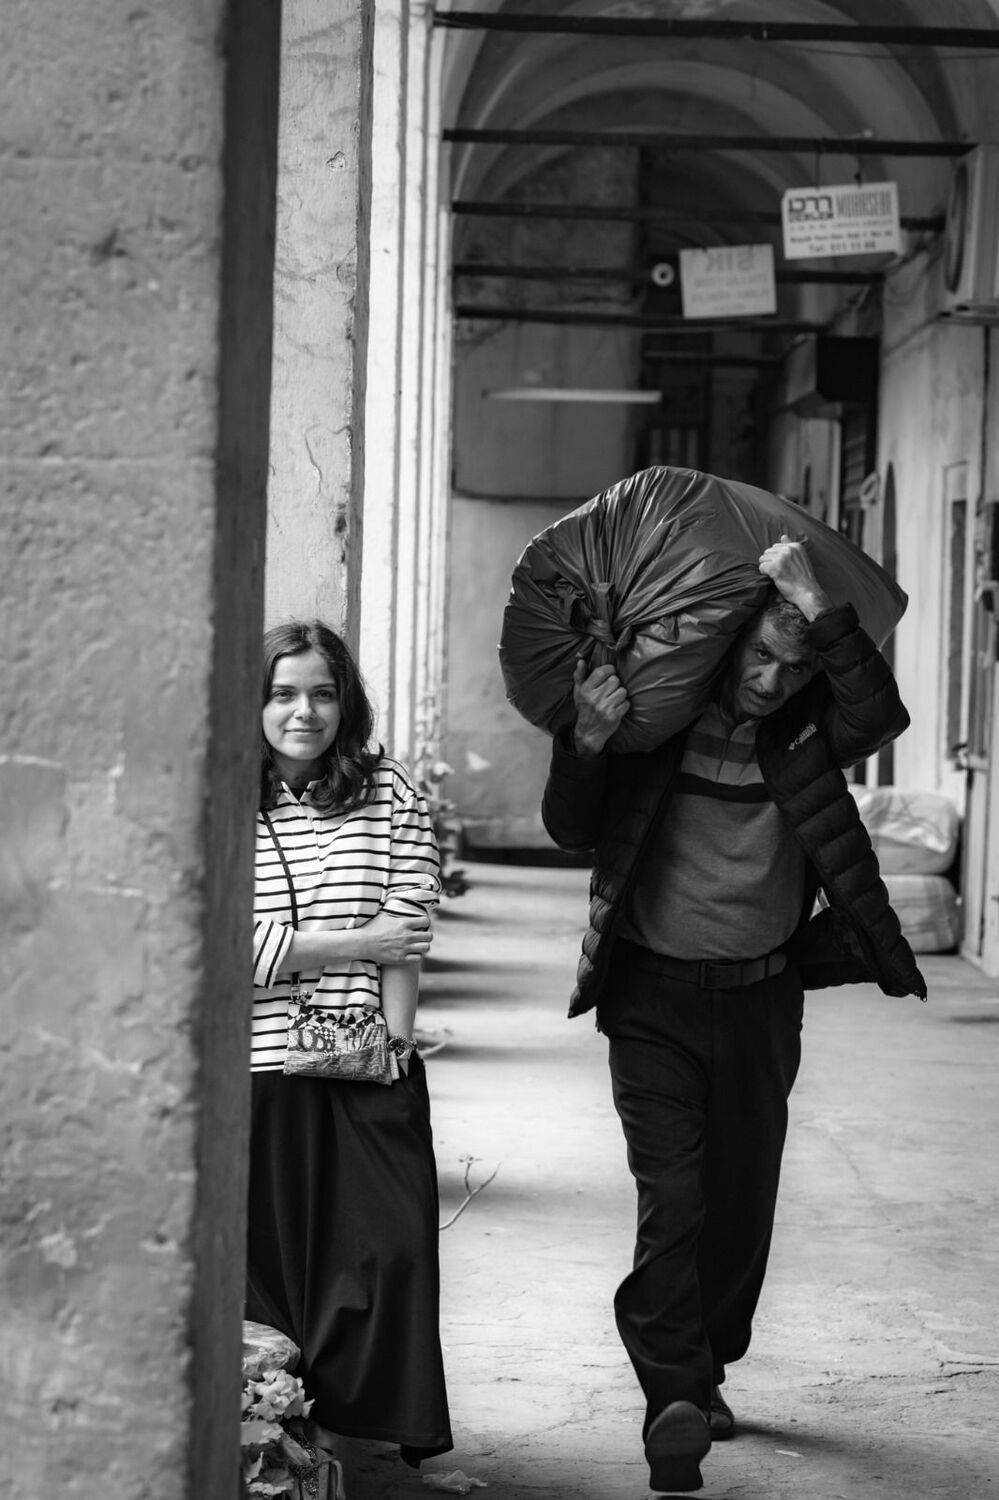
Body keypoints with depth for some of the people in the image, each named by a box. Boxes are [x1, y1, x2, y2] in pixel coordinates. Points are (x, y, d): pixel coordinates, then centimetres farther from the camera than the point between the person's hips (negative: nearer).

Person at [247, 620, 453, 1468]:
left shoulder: (391, 796, 7)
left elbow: (410, 930, 0)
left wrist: (390, 1040, -9)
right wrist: (361, 942, -6)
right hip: (257, 1075, -1)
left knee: (391, 1248, -6)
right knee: (266, 1260, 0)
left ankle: (341, 1423, 5)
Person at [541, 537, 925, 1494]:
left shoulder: (806, 732, -3)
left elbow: (879, 717, -24)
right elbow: (571, 830, -7)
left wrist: (818, 610, -29)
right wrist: (586, 746, -25)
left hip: (762, 996, 3)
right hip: (653, 993, -2)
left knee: (743, 1200, 13)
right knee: (671, 1198, -12)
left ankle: (705, 1370, 32)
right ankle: (676, 1400, -16)